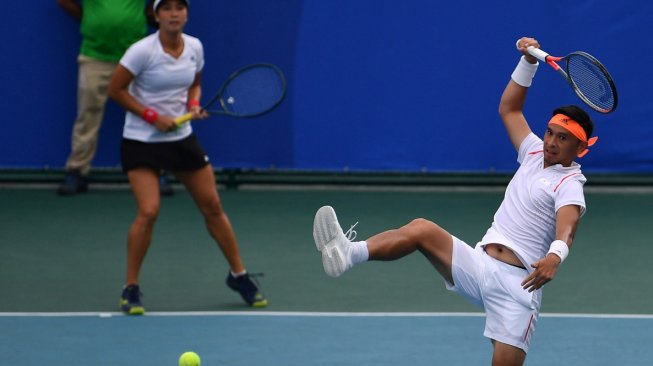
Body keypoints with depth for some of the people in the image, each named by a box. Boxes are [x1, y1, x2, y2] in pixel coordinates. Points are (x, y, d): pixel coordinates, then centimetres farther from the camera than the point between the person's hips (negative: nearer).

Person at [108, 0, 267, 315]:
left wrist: (194, 105, -5)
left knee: (212, 207, 7)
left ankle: (238, 276, 25)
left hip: (182, 138, 5)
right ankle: (131, 290, -5)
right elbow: (115, 89, -11)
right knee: (148, 212, -18)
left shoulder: (195, 47, 0)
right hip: (141, 141, -5)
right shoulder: (142, 51, -17)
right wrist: (153, 116, -18)